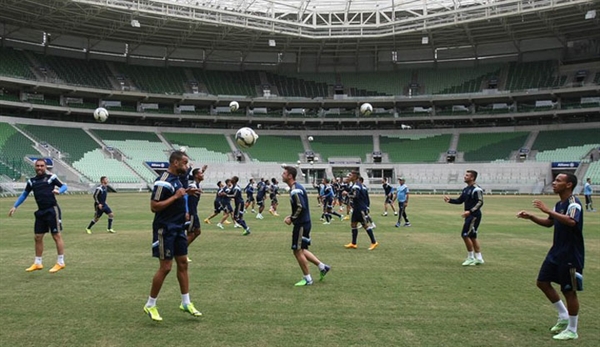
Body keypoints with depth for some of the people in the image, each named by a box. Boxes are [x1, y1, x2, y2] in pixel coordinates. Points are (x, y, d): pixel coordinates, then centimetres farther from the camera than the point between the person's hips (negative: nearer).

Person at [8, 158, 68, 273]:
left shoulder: (51, 177, -3)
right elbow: (24, 195, 20)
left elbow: (64, 186, -1)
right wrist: (15, 206, 14)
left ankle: (60, 262, 2)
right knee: (37, 237, 9)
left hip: (52, 210, -6)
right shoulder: (31, 181, 11)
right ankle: (37, 263, 21)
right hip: (40, 212, 6)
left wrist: (58, 191, -22)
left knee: (56, 235, -3)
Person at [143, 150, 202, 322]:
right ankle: (150, 305, 11)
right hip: (165, 230, -9)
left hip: (178, 229, 9)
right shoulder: (163, 181, -19)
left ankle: (186, 303, 19)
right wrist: (176, 196, -23)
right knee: (165, 267, -4)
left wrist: (185, 193, 9)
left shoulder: (176, 178, 10)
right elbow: (154, 206, -23)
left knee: (183, 264, 10)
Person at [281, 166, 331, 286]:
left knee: (298, 251, -1)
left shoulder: (295, 190, -19)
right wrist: (291, 217, 11)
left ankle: (307, 279, 11)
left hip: (301, 224, -10)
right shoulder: (296, 188, 13)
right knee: (300, 250, 17)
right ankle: (322, 266, 20)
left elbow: (301, 207, -26)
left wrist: (291, 219, -15)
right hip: (302, 223, 10)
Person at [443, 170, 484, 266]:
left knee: (465, 235, -9)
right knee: (472, 236, 13)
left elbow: (480, 202, -21)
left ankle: (470, 258, 3)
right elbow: (459, 201, 18)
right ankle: (479, 258, 21)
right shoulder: (466, 189, 14)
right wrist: (449, 200, 2)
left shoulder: (476, 189, -15)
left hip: (474, 215, -10)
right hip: (469, 216, 10)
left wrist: (470, 211, -30)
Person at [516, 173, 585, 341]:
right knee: (543, 282, 12)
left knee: (569, 292, 1)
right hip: (556, 251, 9)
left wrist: (548, 210, -38)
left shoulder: (573, 202, -18)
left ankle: (572, 330, 16)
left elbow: (571, 221, -38)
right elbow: (549, 223, 23)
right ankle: (564, 317, 27)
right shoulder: (559, 204, 9)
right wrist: (531, 217, 9)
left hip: (570, 255, -9)